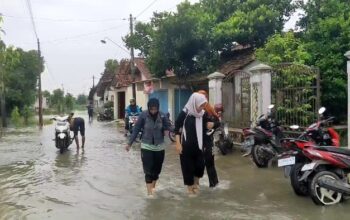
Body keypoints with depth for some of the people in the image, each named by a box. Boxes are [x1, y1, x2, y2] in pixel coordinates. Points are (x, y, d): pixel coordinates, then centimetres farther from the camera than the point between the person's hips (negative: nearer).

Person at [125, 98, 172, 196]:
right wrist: (130, 143, -2)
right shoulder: (143, 115, -12)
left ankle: (153, 186, 35)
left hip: (159, 147, 2)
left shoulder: (162, 116, -7)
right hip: (146, 146, -2)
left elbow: (169, 127, -6)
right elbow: (136, 129, -5)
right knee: (148, 170, -5)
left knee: (157, 169, 12)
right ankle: (149, 191, 0)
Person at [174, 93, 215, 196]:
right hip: (186, 145, -4)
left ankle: (196, 182, 33)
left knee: (200, 165, 5)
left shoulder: (202, 114, 1)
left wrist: (208, 126, -4)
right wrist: (178, 144, -14)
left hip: (198, 145, 5)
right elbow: (177, 128, -11)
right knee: (188, 167, 4)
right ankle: (190, 186, 23)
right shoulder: (184, 113, -14)